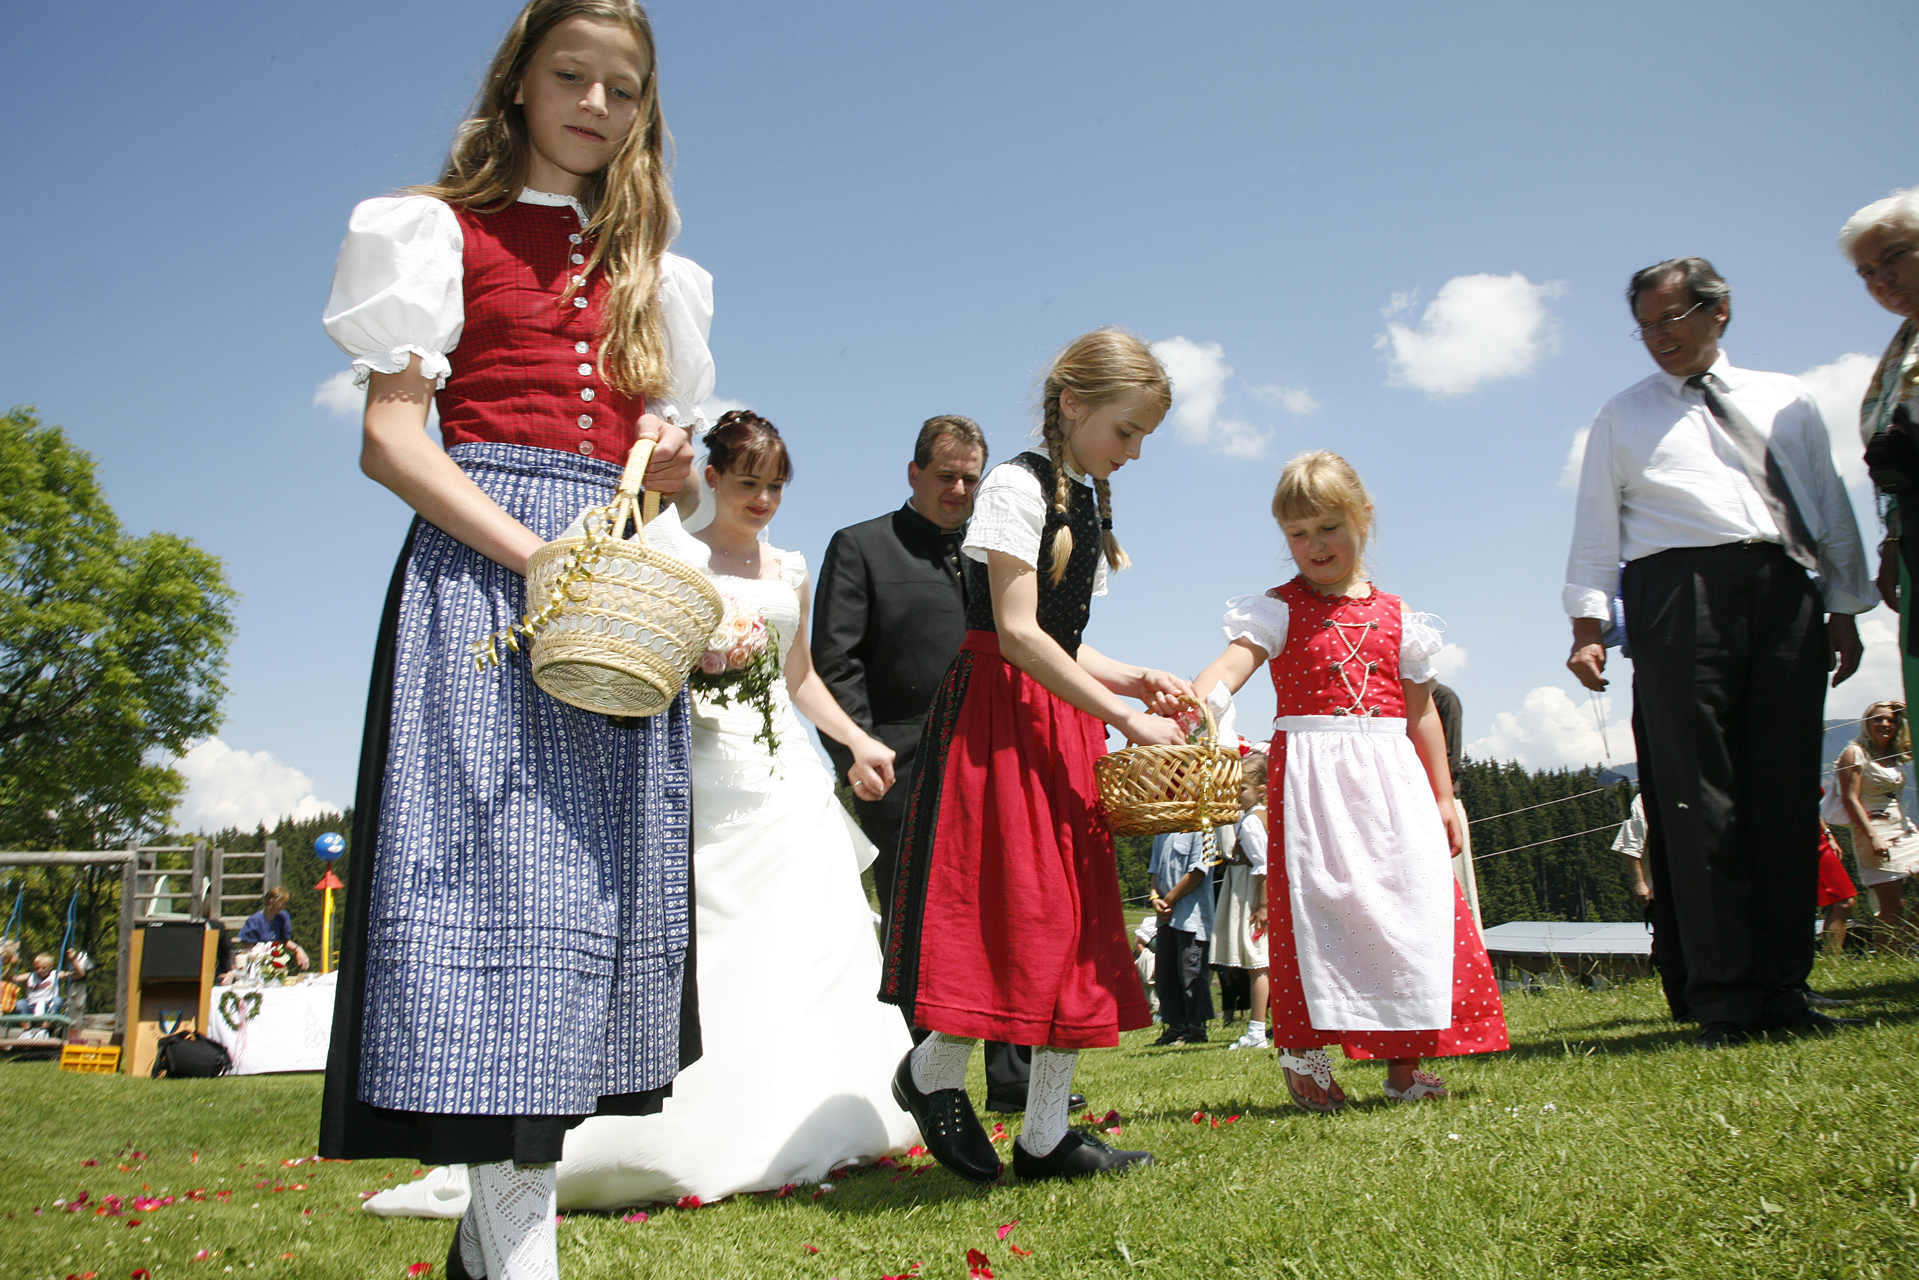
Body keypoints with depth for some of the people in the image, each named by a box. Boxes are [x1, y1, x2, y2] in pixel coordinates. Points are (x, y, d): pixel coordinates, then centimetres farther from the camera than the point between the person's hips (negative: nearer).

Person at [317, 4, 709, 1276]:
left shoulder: (647, 270, 23)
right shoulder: (446, 229, 8)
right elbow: (389, 436, -4)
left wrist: (675, 460, 0)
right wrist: (537, 556, -17)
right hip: (482, 572, -5)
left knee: (595, 883, 2)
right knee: (505, 874, -15)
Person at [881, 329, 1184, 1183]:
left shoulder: (1092, 506, 17)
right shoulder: (1019, 486, -8)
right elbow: (1017, 633, -17)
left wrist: (1138, 679, 3)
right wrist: (1124, 716, -17)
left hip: (1062, 723, 9)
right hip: (997, 713, -8)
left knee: (1073, 918, 5)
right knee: (1004, 910, -9)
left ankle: (1045, 1136, 11)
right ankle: (933, 1073, 16)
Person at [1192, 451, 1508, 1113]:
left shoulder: (1395, 616, 13)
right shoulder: (1279, 610, 3)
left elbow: (1421, 712, 17)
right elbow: (1231, 665, -16)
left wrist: (1443, 797, 16)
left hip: (1391, 777, 4)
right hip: (1311, 778, -3)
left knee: (1415, 901, -1)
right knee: (1314, 903, -8)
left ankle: (1404, 1062, 9)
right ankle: (1308, 1054, 3)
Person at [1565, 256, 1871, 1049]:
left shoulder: (1785, 401, 22)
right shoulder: (1622, 418, 16)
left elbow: (1830, 506, 19)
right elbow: (1596, 529, 9)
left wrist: (1845, 608, 10)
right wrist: (1588, 624, -3)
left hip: (1785, 595, 3)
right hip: (1678, 595, -2)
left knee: (1787, 793, -1)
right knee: (1697, 799, -9)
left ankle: (1781, 985, 5)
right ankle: (1722, 998, -6)